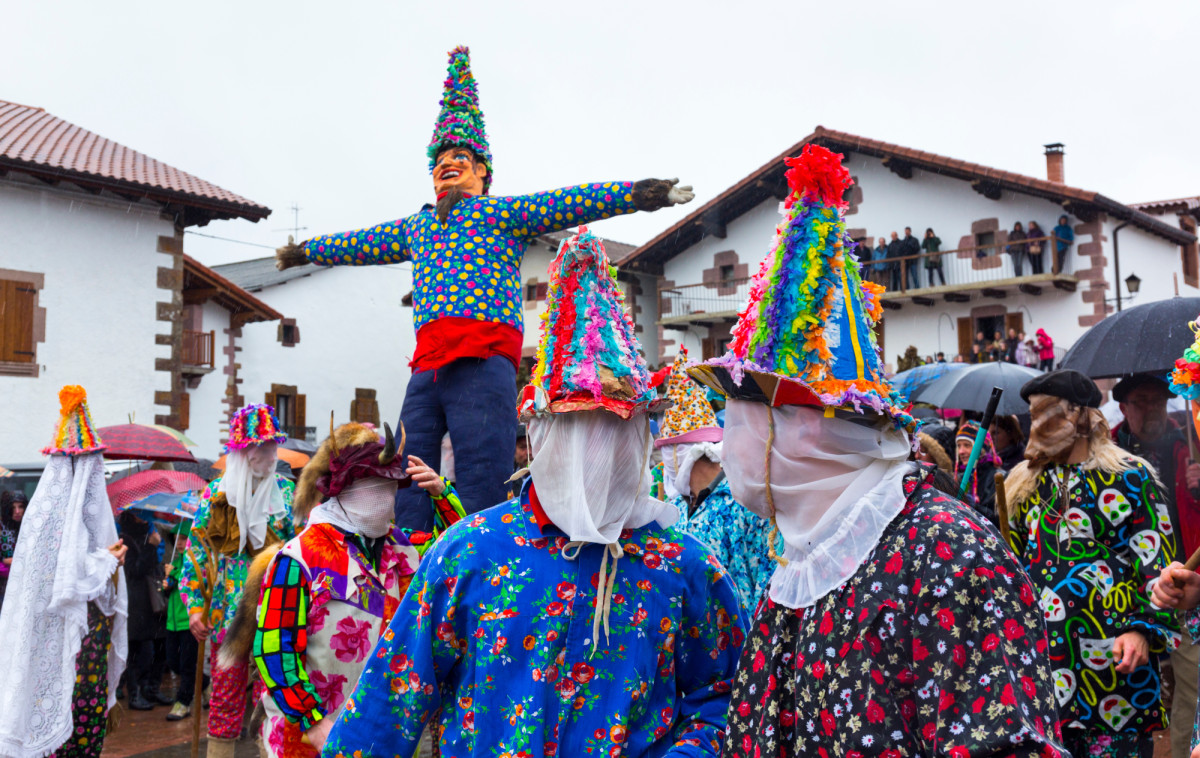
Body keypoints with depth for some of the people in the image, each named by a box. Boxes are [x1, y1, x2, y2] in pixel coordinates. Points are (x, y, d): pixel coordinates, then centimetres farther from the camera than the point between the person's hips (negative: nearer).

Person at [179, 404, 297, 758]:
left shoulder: (286, 491, 5)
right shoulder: (216, 493, 2)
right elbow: (196, 551, 4)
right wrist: (195, 606, -2)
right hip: (230, 612, -1)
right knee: (226, 701, 3)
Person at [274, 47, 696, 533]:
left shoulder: (501, 213, 12)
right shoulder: (417, 226, 29)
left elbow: (570, 202, -1)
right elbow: (362, 244, 43)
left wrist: (634, 194, -13)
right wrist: (305, 252, 54)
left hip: (483, 365, -6)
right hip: (426, 369, 6)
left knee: (482, 493, -11)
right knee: (407, 493, 2)